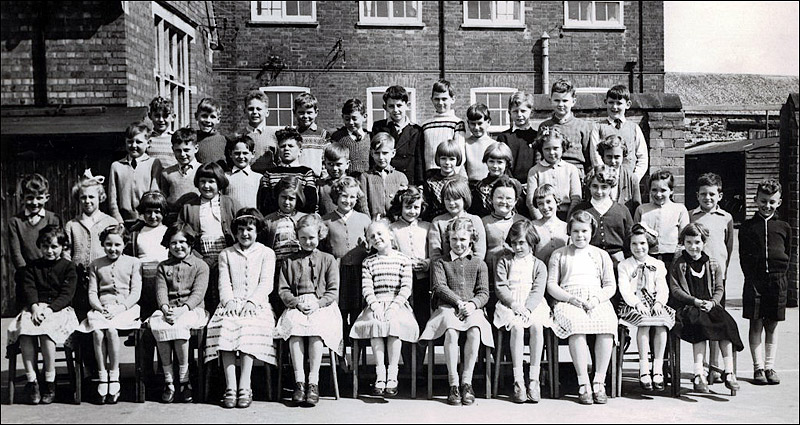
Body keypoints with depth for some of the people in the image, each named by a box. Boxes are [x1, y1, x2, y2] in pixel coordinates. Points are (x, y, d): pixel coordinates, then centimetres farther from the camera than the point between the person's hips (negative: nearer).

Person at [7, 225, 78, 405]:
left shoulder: (68, 267, 7)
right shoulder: (32, 267, 17)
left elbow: (66, 295, -3)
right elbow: (29, 289, 2)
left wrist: (49, 309, -19)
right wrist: (35, 307, -17)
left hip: (59, 309, -3)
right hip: (34, 307, 3)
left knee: (46, 329, -34)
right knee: (24, 329, -30)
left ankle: (50, 381, -23)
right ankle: (31, 380, -25)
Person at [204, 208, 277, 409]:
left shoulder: (267, 253, 16)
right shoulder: (226, 254, 22)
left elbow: (266, 283, 4)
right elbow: (224, 283, 10)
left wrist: (251, 301, -12)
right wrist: (229, 301, -10)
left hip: (256, 304, -1)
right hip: (231, 304, 2)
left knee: (250, 329, -34)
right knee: (226, 327, -31)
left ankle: (244, 387, -36)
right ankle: (230, 387, -34)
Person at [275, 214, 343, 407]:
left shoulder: (328, 260, 14)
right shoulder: (289, 262, 18)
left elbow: (333, 291, 6)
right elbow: (283, 290, 10)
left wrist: (318, 304, -12)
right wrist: (297, 302, -9)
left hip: (322, 305, -1)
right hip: (296, 305, 1)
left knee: (316, 326, -34)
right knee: (293, 325, -33)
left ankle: (313, 382, -33)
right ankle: (299, 381, -32)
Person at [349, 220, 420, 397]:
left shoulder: (403, 259, 8)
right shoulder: (368, 262, 15)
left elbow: (406, 288, -1)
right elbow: (367, 288, 4)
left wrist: (394, 305, -14)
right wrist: (375, 305, -14)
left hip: (397, 303, -2)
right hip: (376, 304, 2)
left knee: (394, 323, -32)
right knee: (375, 323, -30)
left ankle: (392, 375, -24)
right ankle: (380, 375, -25)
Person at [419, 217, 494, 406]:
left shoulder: (479, 264, 19)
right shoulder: (440, 263, 17)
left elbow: (484, 293, 10)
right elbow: (439, 287, 0)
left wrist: (473, 304, -13)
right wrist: (459, 302, -15)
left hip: (472, 309, 1)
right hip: (447, 307, -1)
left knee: (475, 332, -34)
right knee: (451, 332, -36)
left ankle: (467, 382, -24)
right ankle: (454, 384, -29)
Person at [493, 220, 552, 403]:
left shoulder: (539, 265, 13)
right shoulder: (504, 261, 13)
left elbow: (538, 290, 1)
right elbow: (500, 287, 2)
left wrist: (527, 308, -17)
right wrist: (514, 304, -14)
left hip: (532, 305, 1)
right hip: (509, 304, -1)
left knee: (536, 325, -31)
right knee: (516, 326, -31)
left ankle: (534, 380, -24)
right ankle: (518, 381, -26)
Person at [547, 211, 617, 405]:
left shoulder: (601, 255, 23)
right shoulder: (559, 254, 18)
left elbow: (610, 286, 15)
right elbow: (551, 285, 9)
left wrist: (597, 299, -6)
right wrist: (571, 298, -8)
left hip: (597, 300, 2)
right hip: (568, 300, -1)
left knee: (607, 324, -33)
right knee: (576, 324, -36)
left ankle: (599, 382, -27)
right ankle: (583, 384, -33)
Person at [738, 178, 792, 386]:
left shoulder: (784, 228, 9)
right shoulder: (747, 227, 4)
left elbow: (787, 256, 11)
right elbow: (743, 257, 2)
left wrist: (781, 278, 0)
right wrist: (752, 278, -7)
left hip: (777, 281, 2)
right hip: (754, 281, -1)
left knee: (772, 326, 8)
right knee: (756, 324, 1)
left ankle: (770, 367, 15)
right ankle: (758, 368, 7)